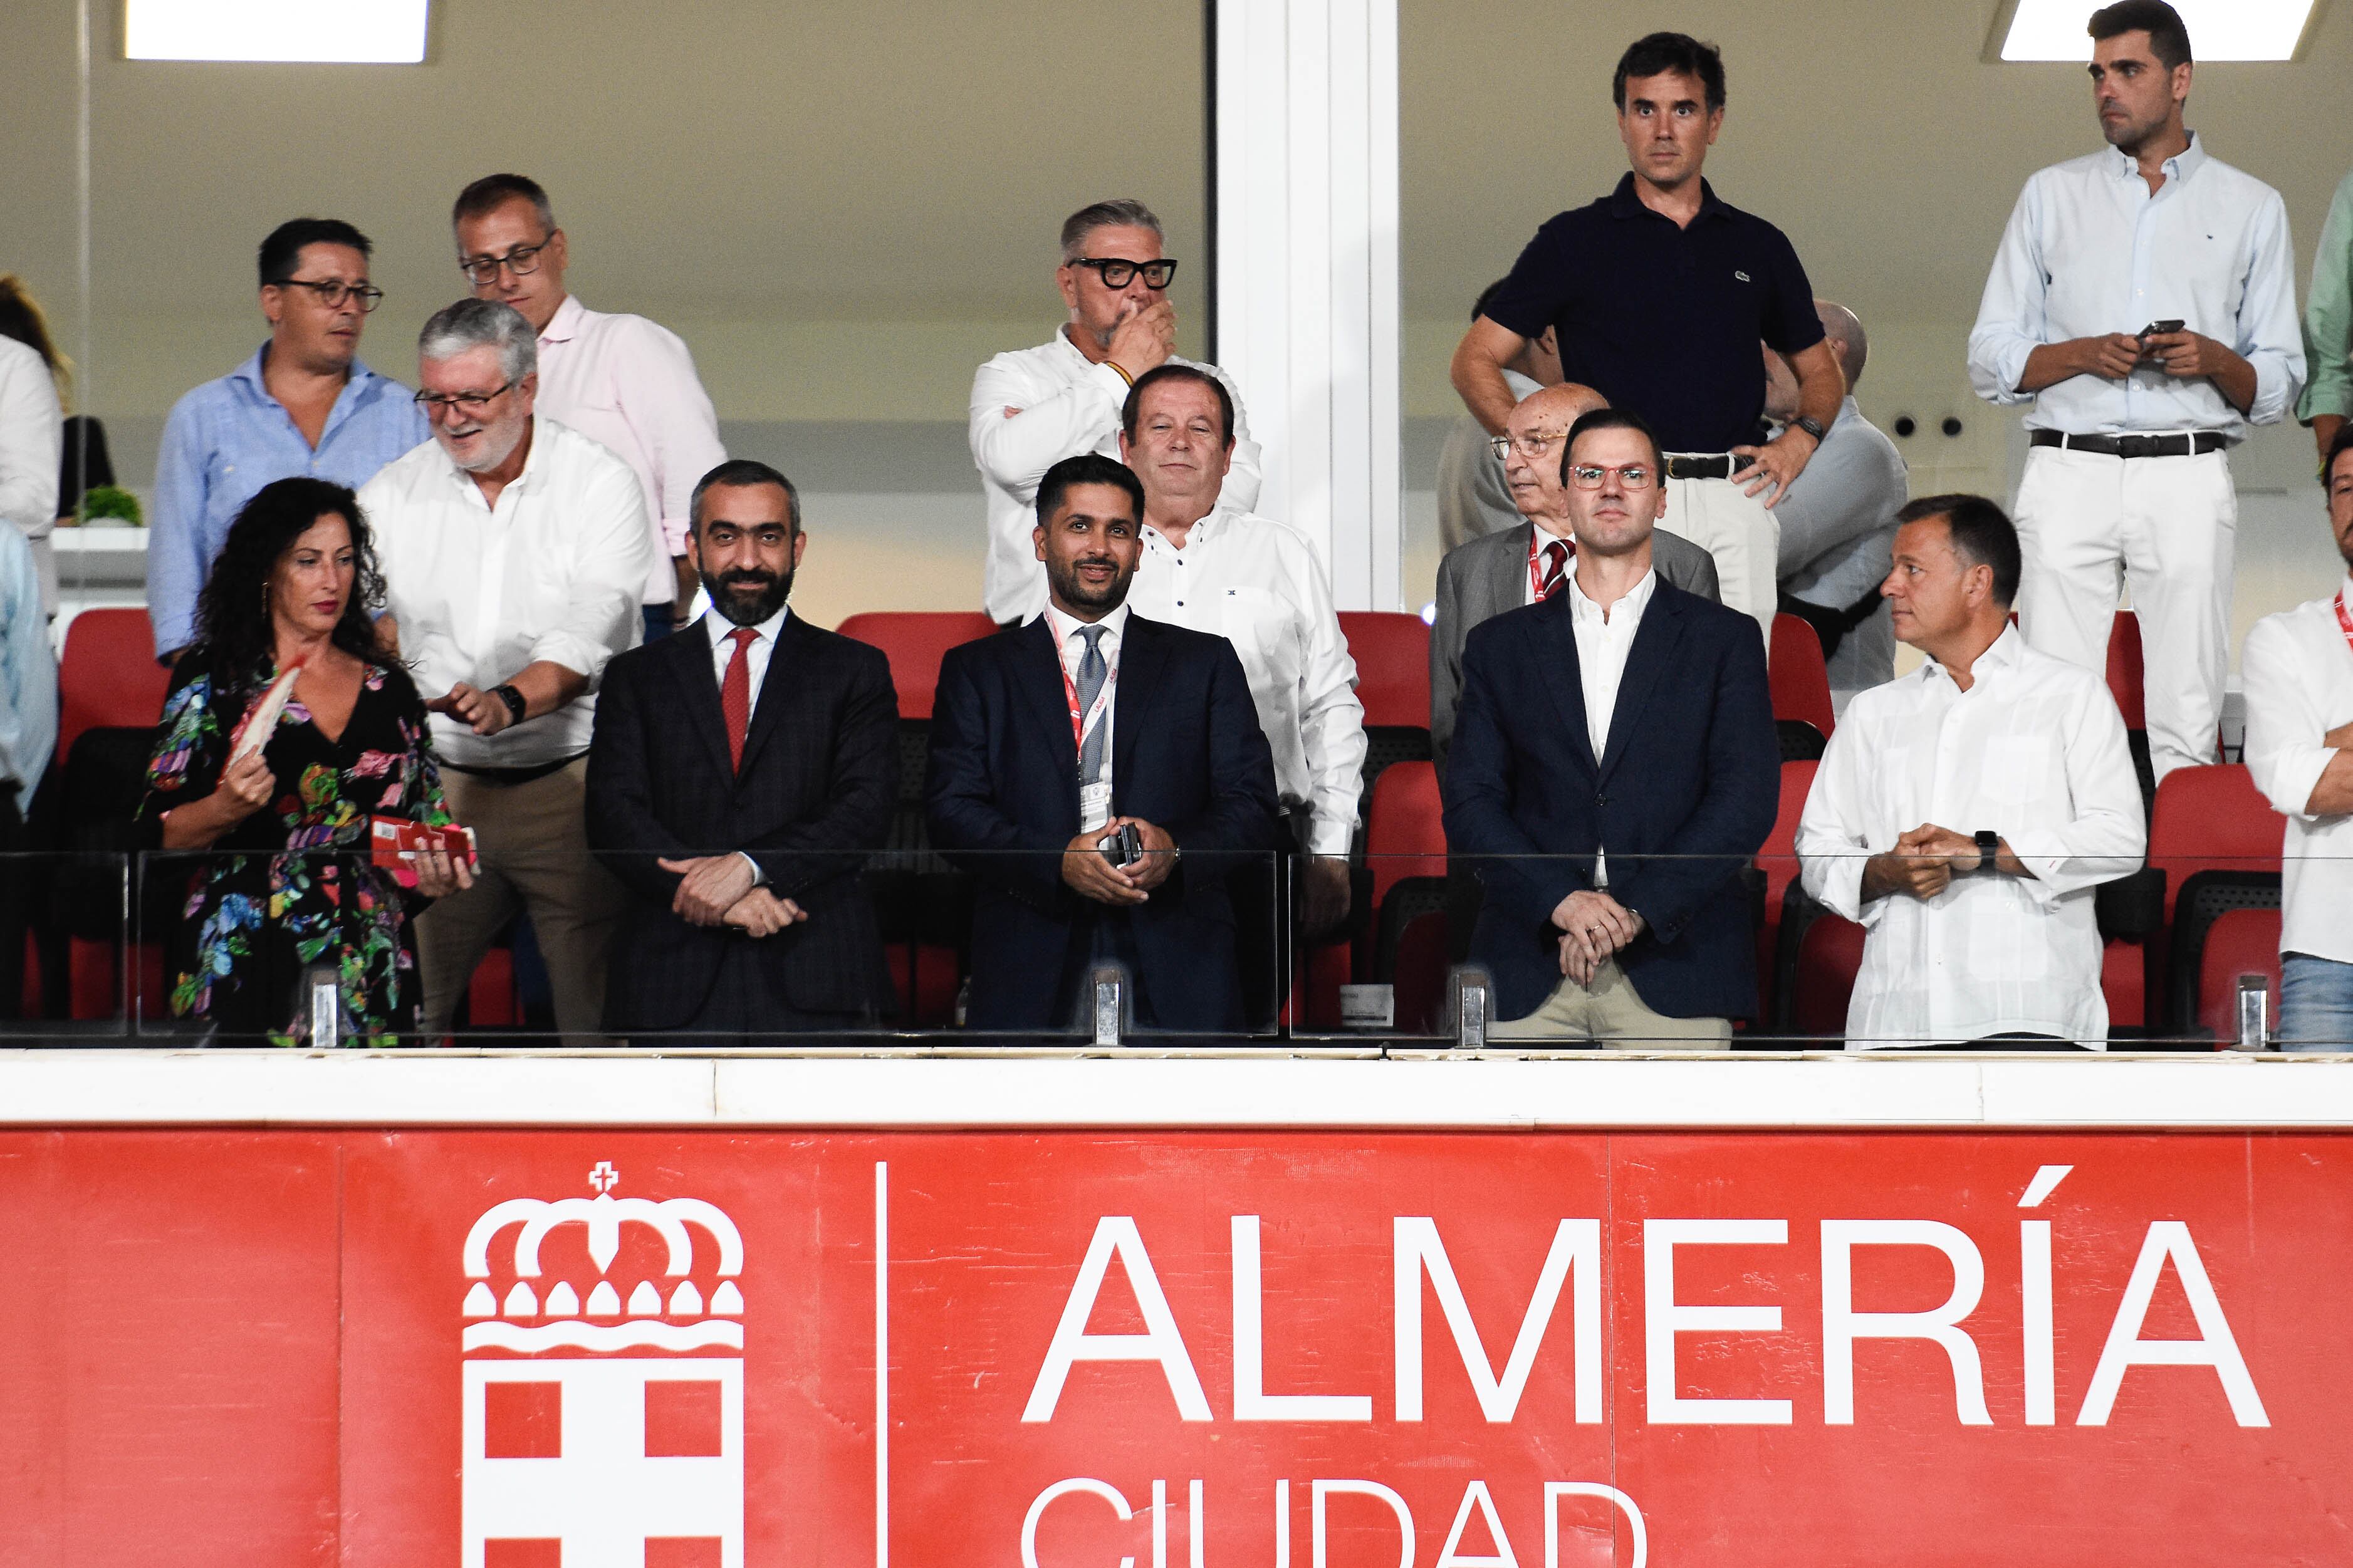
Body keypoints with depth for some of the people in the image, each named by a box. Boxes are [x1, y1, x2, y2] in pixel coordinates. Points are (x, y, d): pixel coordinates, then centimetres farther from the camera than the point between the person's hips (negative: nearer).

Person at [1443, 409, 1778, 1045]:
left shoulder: (1726, 639, 10)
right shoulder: (1500, 647, 14)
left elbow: (1747, 800, 0)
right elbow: (1470, 805, 6)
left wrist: (1637, 911, -11)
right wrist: (1563, 901, -11)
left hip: (1674, 973, -1)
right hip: (1529, 979, 1)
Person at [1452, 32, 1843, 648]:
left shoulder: (1759, 246, 16)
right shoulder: (1575, 241, 8)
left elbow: (1820, 369, 27)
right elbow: (1476, 361, 7)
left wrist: (1800, 437, 6)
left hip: (1735, 500, 2)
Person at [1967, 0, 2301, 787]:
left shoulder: (2250, 208, 15)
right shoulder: (2050, 196, 17)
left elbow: (2279, 383, 14)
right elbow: (1991, 360, 13)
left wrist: (2214, 362, -8)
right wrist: (2084, 353, -5)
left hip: (2189, 478, -1)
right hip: (2070, 475, 1)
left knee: (2186, 728, -7)